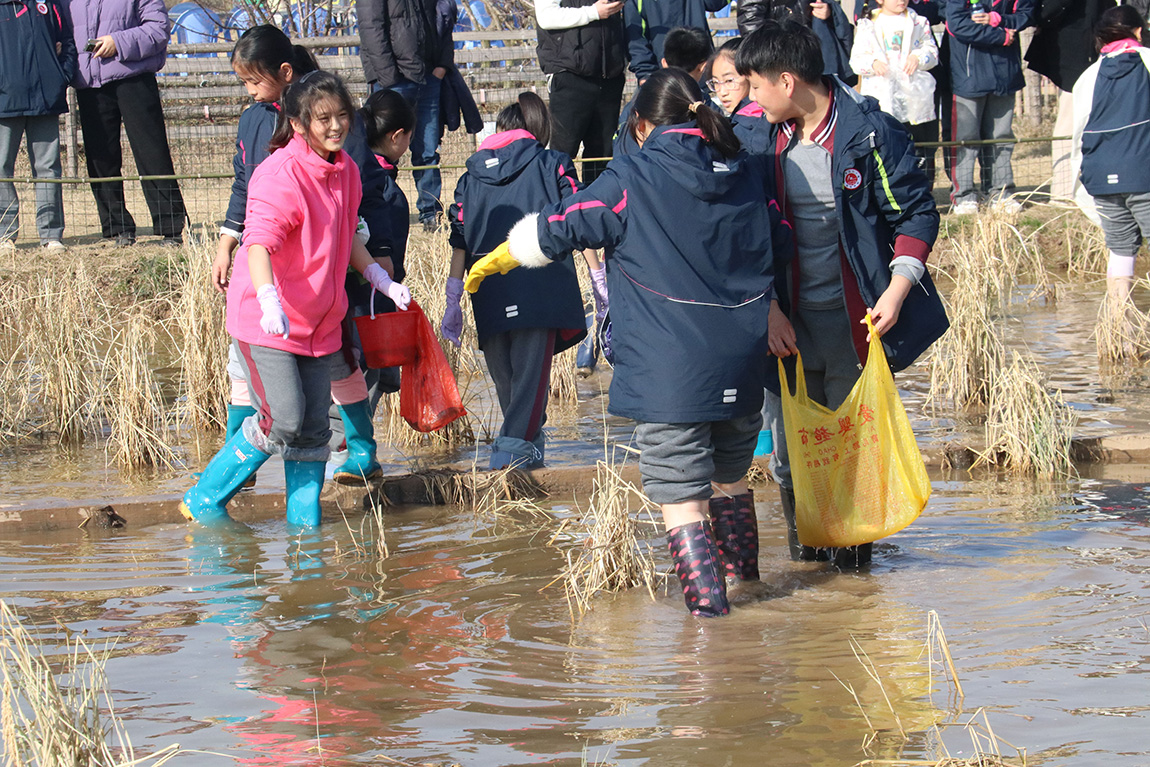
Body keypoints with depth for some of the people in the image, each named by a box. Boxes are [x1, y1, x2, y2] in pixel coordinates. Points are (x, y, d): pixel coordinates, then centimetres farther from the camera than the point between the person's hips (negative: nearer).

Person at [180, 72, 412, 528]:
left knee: (313, 429, 6)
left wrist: (381, 281, 15)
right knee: (283, 421, -13)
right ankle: (203, 502, 1)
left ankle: (305, 522, 16)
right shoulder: (281, 175, -20)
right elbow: (259, 242, -31)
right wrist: (269, 301, -46)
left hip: (319, 321, 8)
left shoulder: (345, 170, 7)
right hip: (265, 322, -8)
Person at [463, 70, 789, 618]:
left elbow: (557, 229, 0)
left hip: (667, 366, -6)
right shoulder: (749, 173, 7)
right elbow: (777, 244, 22)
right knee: (730, 473, 23)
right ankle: (743, 575, 32)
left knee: (678, 486, -1)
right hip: (741, 361, 6)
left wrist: (496, 260, 18)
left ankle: (706, 596, -7)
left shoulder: (632, 179, -8)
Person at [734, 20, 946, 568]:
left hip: (857, 319, -4)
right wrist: (769, 308, 2)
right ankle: (804, 557, 20)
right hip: (791, 323, 4)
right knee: (791, 446, 6)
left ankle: (852, 552, 17)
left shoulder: (870, 133, -11)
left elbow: (915, 213, -6)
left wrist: (895, 292, -15)